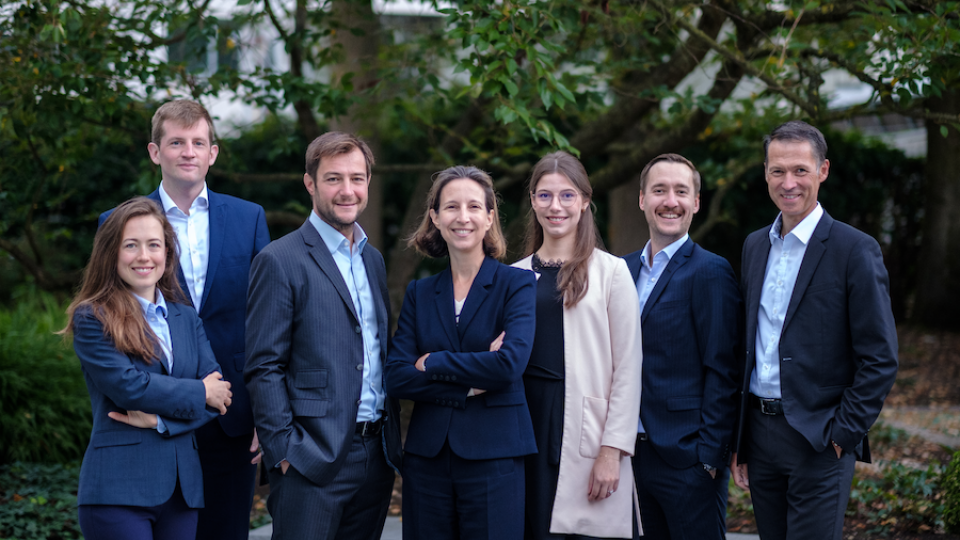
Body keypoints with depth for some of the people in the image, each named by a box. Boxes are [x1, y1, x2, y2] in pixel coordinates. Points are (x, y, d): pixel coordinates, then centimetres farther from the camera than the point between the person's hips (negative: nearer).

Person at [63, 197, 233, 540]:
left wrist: (160, 420, -9)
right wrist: (199, 393, -4)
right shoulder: (92, 319, -1)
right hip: (118, 489, -5)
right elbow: (127, 386, -13)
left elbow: (219, 391, 5)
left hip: (182, 486, 5)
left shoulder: (186, 318, 15)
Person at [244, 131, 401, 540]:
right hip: (313, 460, -6)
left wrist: (393, 441, 12)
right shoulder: (280, 261, -7)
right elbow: (263, 368, -10)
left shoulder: (373, 260, 15)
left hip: (377, 456, 7)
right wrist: (285, 452, -15)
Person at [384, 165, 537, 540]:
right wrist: (470, 385, -11)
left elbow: (511, 364, -16)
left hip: (493, 454, -3)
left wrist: (431, 364, -7)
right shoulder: (420, 293, 10)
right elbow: (395, 378, -1)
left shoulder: (517, 284, 0)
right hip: (427, 456, 4)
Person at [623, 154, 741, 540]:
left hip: (688, 459, -6)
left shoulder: (711, 273, -9)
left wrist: (710, 454, -16)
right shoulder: (625, 269, 12)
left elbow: (722, 373, -12)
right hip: (636, 451, 7)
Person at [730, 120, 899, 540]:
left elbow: (880, 359, -10)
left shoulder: (855, 251, -8)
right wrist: (738, 438, 12)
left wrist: (841, 435, -12)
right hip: (759, 434, 6)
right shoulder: (754, 246, 11)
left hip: (818, 441, -6)